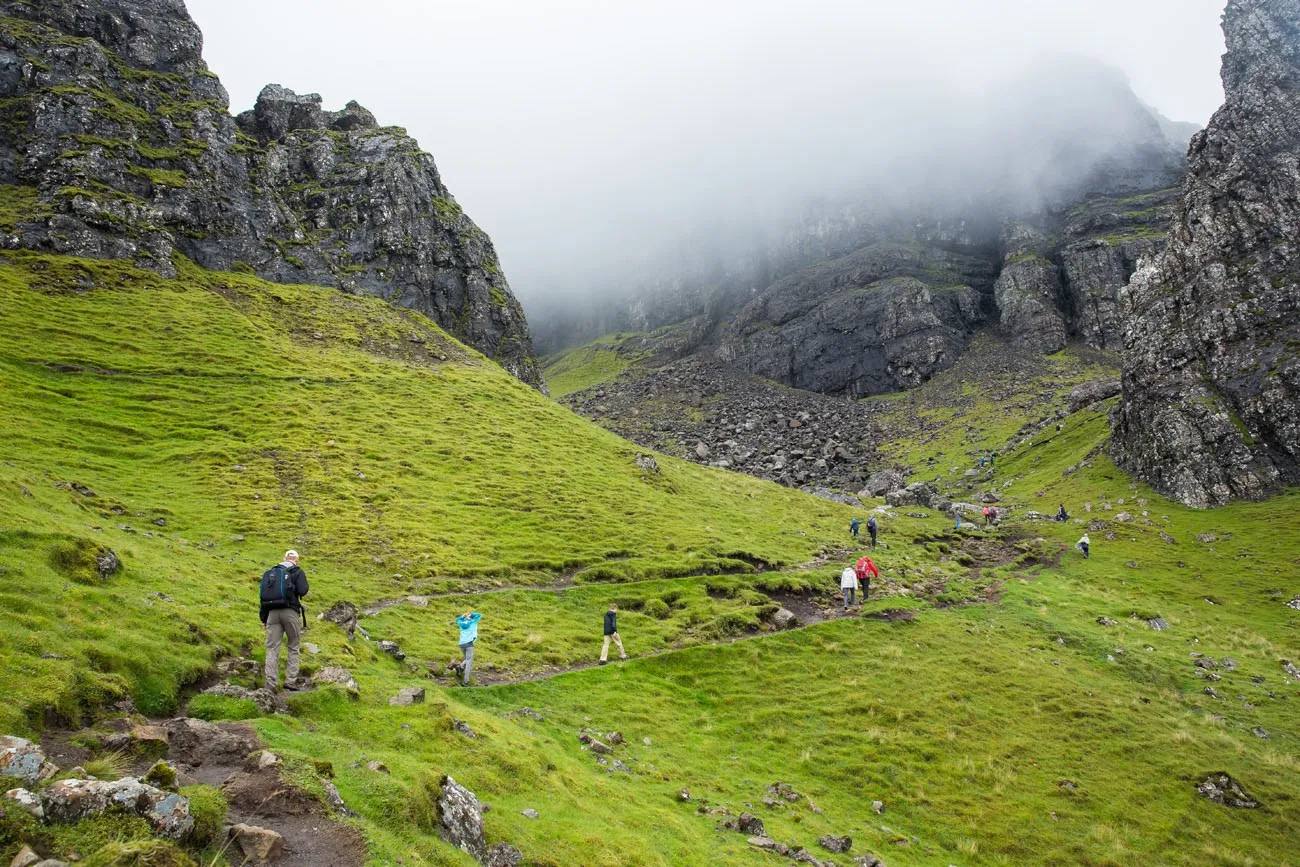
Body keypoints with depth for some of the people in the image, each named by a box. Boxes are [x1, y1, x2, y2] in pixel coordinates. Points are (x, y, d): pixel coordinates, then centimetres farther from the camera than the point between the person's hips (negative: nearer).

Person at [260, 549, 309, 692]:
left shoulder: (269, 572, 17)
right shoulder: (297, 572, 3)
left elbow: (263, 595, 13)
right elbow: (303, 591, -12)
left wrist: (264, 618, 17)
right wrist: (306, 588, 13)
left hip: (272, 612, 3)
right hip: (290, 612, -3)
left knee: (272, 649, 3)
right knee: (293, 647, 9)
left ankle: (271, 684, -3)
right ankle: (291, 681, 4)